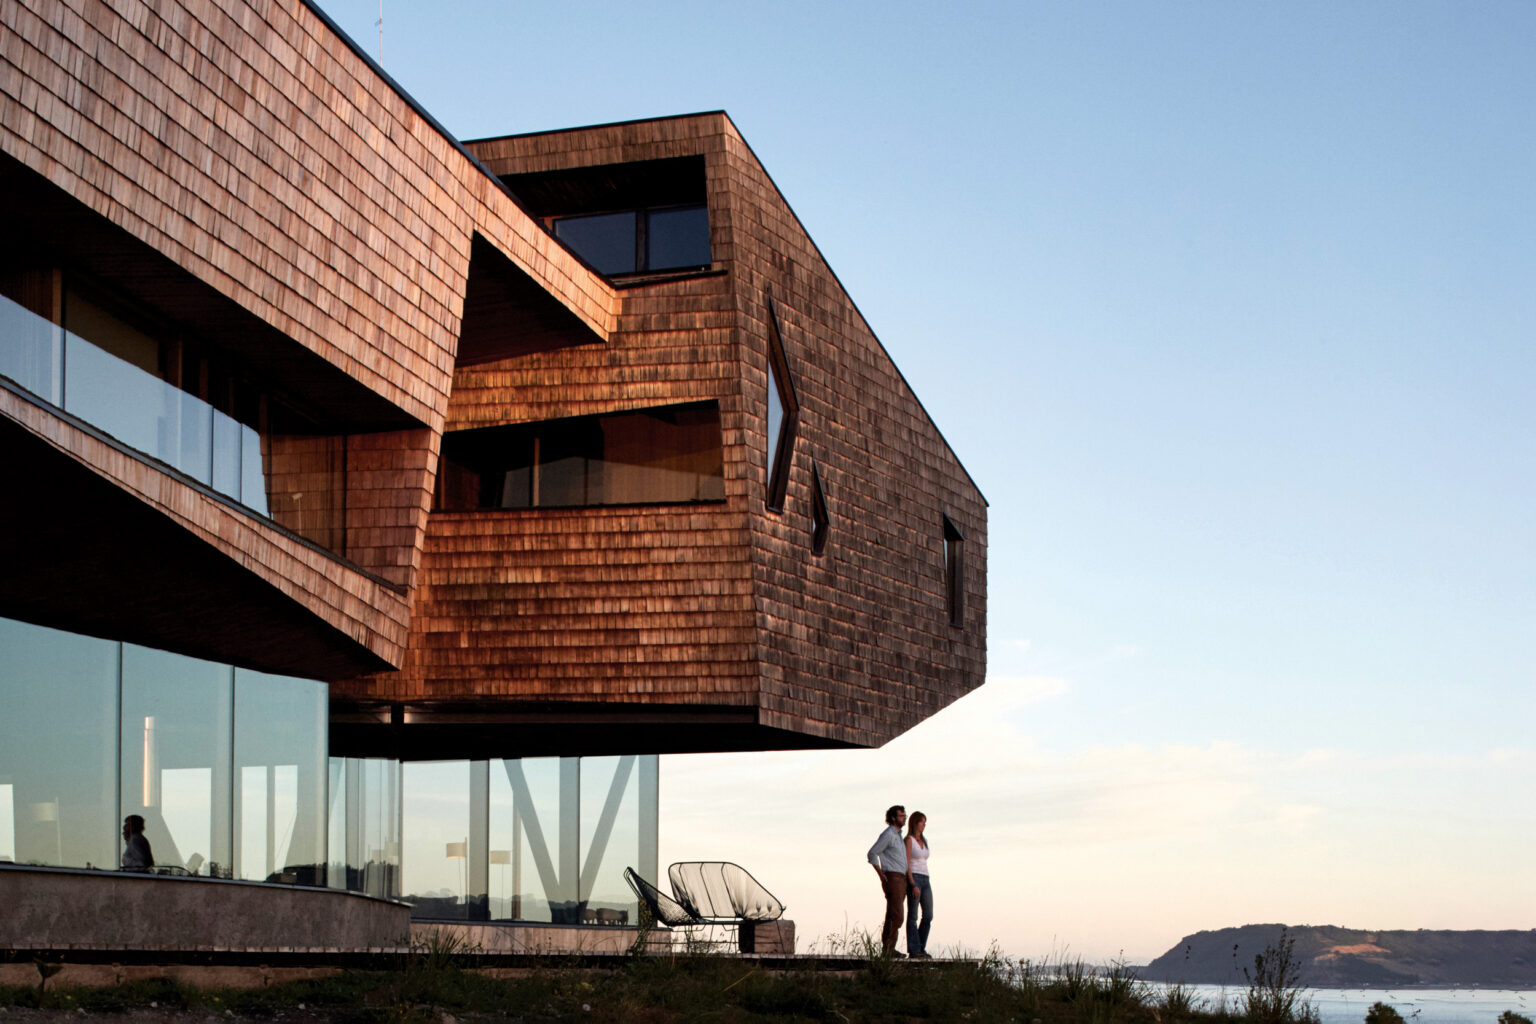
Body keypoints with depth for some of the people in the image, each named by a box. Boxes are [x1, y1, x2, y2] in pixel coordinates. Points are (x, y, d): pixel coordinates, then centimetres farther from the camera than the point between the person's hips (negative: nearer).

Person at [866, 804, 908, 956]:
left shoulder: (898, 835, 20)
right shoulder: (888, 834, -9)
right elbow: (872, 854, -12)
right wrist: (882, 876, -13)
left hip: (901, 880, 9)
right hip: (892, 879, -9)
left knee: (893, 916, 7)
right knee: (896, 915, -13)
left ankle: (889, 949, 8)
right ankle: (887, 948, -13)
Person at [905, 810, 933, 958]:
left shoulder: (924, 840, 18)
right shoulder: (909, 840, -5)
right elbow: (907, 863, -11)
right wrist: (913, 885, -18)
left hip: (925, 880, 7)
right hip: (913, 879, -7)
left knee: (928, 915, 3)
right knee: (913, 916, -6)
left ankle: (921, 948, 11)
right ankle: (913, 950, -4)